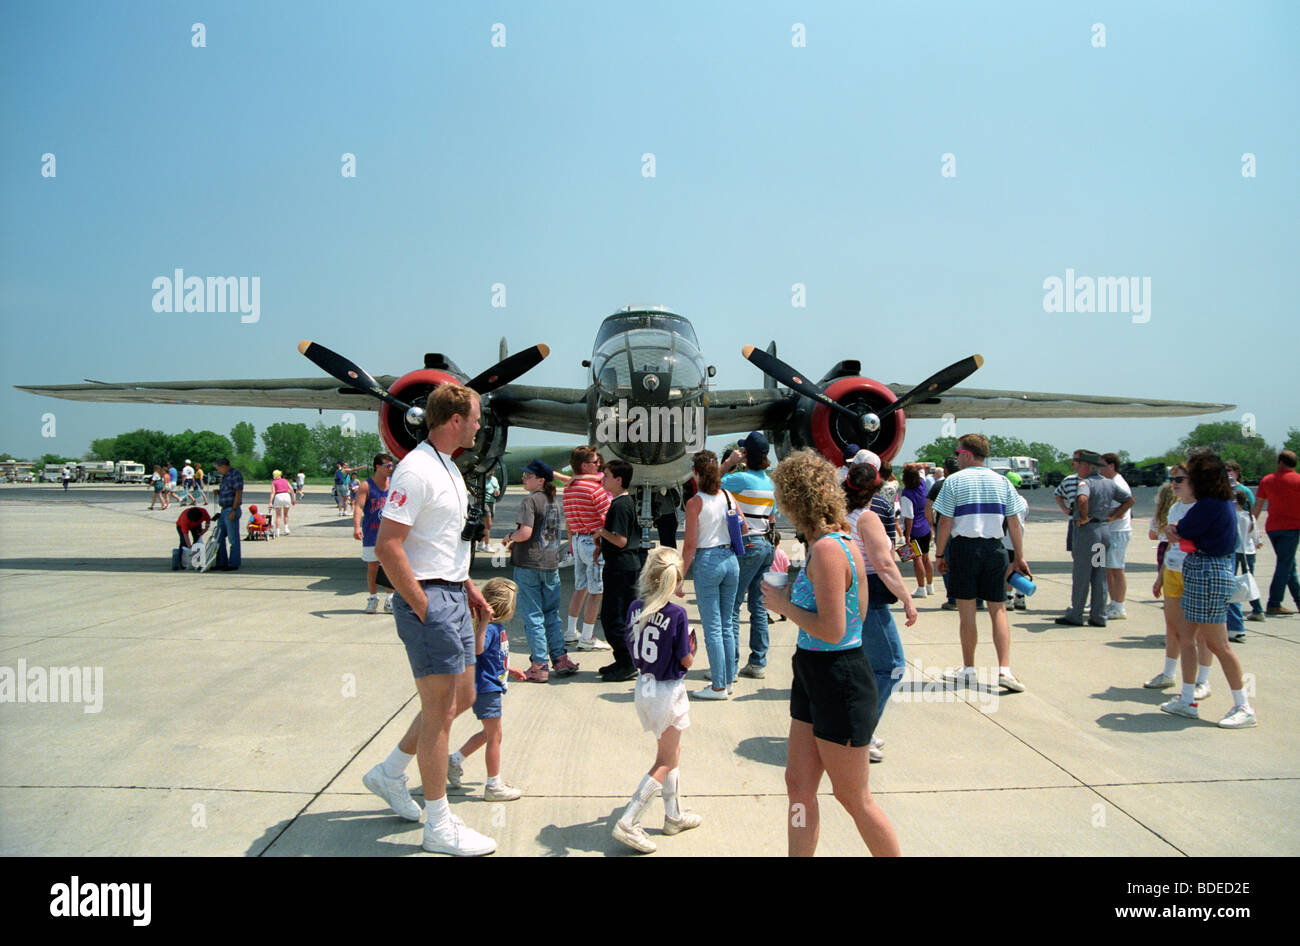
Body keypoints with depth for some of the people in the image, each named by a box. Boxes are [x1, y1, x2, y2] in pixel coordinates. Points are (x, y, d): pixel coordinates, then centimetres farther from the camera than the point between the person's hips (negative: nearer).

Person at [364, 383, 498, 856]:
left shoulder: (449, 467, 15)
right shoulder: (416, 470, -17)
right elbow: (387, 546, -22)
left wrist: (469, 587, 17)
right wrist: (423, 608, -20)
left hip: (454, 598, 10)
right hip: (428, 600, -10)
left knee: (462, 698, 18)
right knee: (440, 711, -1)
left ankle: (389, 773, 34)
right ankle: (439, 826, 12)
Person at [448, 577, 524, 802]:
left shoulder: (497, 627, 10)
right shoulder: (490, 628, -20)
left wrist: (509, 670, 27)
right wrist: (483, 623, -44)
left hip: (493, 686, 10)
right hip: (486, 688, -10)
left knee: (488, 733, 21)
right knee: (494, 736, 0)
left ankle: (455, 760, 34)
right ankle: (494, 786, 10)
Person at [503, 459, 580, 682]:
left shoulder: (530, 500, -12)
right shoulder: (553, 501, 12)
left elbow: (525, 532, -22)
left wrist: (510, 537, -2)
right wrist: (517, 543, 18)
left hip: (529, 564, -7)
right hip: (551, 563, 7)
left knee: (532, 616, 0)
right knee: (552, 615, 15)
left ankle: (539, 667, 3)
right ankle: (560, 659, 16)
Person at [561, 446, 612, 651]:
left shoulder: (568, 487, 9)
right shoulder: (595, 488, -16)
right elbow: (608, 519, -14)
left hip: (578, 540, 8)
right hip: (594, 542, -8)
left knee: (580, 588, 18)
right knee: (595, 592, -1)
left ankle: (571, 633, 24)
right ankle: (587, 638, 3)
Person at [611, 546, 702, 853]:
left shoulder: (635, 607, -4)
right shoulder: (677, 613, -19)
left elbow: (633, 649, 5)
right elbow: (686, 660, -14)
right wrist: (692, 646, 5)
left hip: (643, 687, 6)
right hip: (669, 691, -6)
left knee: (672, 751, 23)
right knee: (666, 762, 7)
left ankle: (675, 815, 36)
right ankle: (627, 822, 1)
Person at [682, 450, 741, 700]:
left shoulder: (694, 503, -12)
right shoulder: (728, 496, 3)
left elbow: (690, 545, -12)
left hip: (707, 562, -5)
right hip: (730, 559, 5)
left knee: (712, 627, 1)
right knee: (727, 624, 14)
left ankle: (718, 686, 6)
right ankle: (728, 679, 22)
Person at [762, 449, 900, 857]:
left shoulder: (827, 549, -22)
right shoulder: (842, 541, 7)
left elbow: (832, 630, -26)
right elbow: (858, 613, 14)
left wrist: (783, 605, -12)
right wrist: (795, 593, 10)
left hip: (839, 684, -9)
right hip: (814, 677, 9)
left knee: (853, 797, 8)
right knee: (799, 785, 14)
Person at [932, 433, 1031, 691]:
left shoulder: (954, 481, -3)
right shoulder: (1001, 481, 6)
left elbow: (945, 523, -6)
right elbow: (1014, 523, 5)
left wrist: (939, 554, 3)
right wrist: (1019, 557, 12)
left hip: (964, 547, -2)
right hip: (994, 548, 3)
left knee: (966, 611, 5)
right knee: (998, 610, 7)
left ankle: (968, 670, 15)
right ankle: (1004, 669, -3)